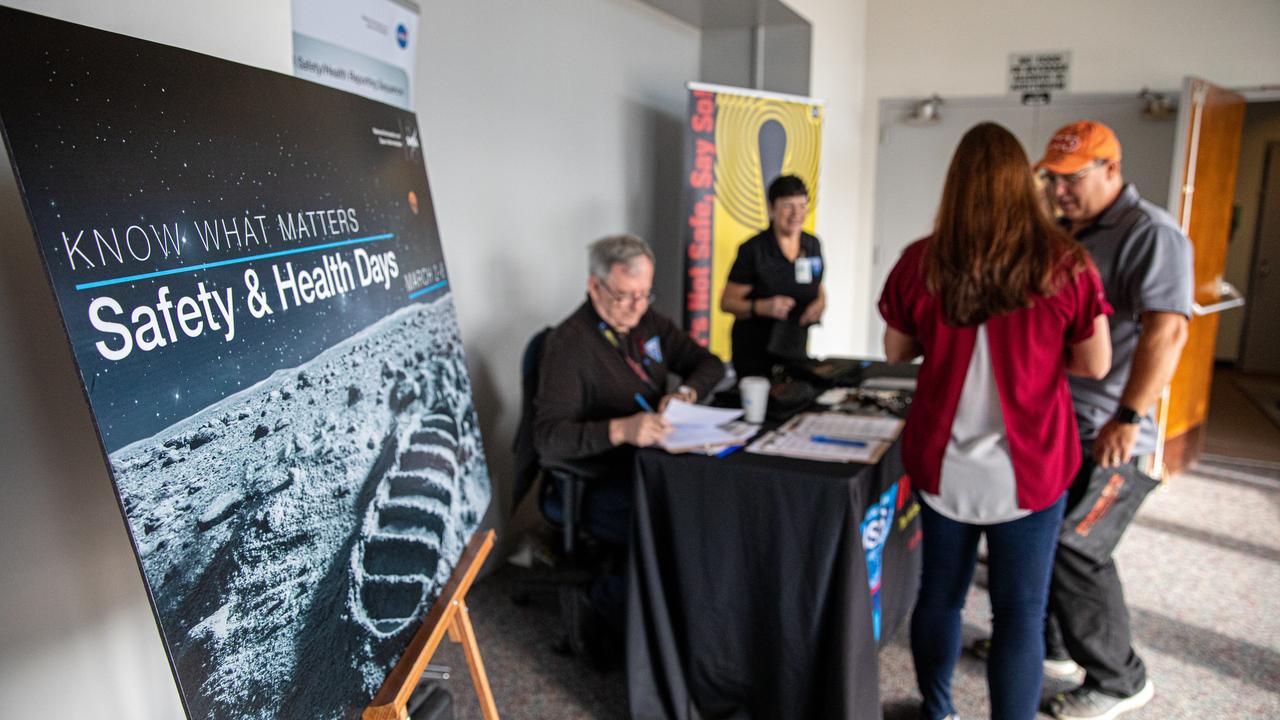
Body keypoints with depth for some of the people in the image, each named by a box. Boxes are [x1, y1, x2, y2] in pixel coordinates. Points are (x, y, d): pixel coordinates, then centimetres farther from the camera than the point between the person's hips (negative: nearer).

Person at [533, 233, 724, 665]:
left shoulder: (647, 321, 10)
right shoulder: (569, 343, -13)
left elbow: (708, 363, 18)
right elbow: (547, 438, -22)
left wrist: (687, 393, -5)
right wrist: (619, 430, -37)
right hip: (602, 488, -8)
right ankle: (601, 604, -3)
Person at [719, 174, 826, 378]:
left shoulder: (813, 245, 4)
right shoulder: (753, 249, -12)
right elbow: (727, 302, -10)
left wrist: (820, 303, -4)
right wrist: (763, 307, -25)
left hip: (795, 347, 5)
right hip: (754, 352, -4)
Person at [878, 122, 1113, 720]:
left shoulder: (921, 261, -7)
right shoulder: (1063, 264, -10)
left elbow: (896, 352, 5)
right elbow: (1095, 363, -2)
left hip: (942, 463, 2)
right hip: (1029, 466, -2)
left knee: (940, 595, 18)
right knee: (1020, 613, 9)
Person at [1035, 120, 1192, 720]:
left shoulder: (1150, 234, -13)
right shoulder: (1060, 232, 13)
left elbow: (1166, 330, -24)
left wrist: (1128, 418, -30)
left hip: (1097, 435, -8)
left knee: (1072, 553, -1)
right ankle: (1051, 644, 35)